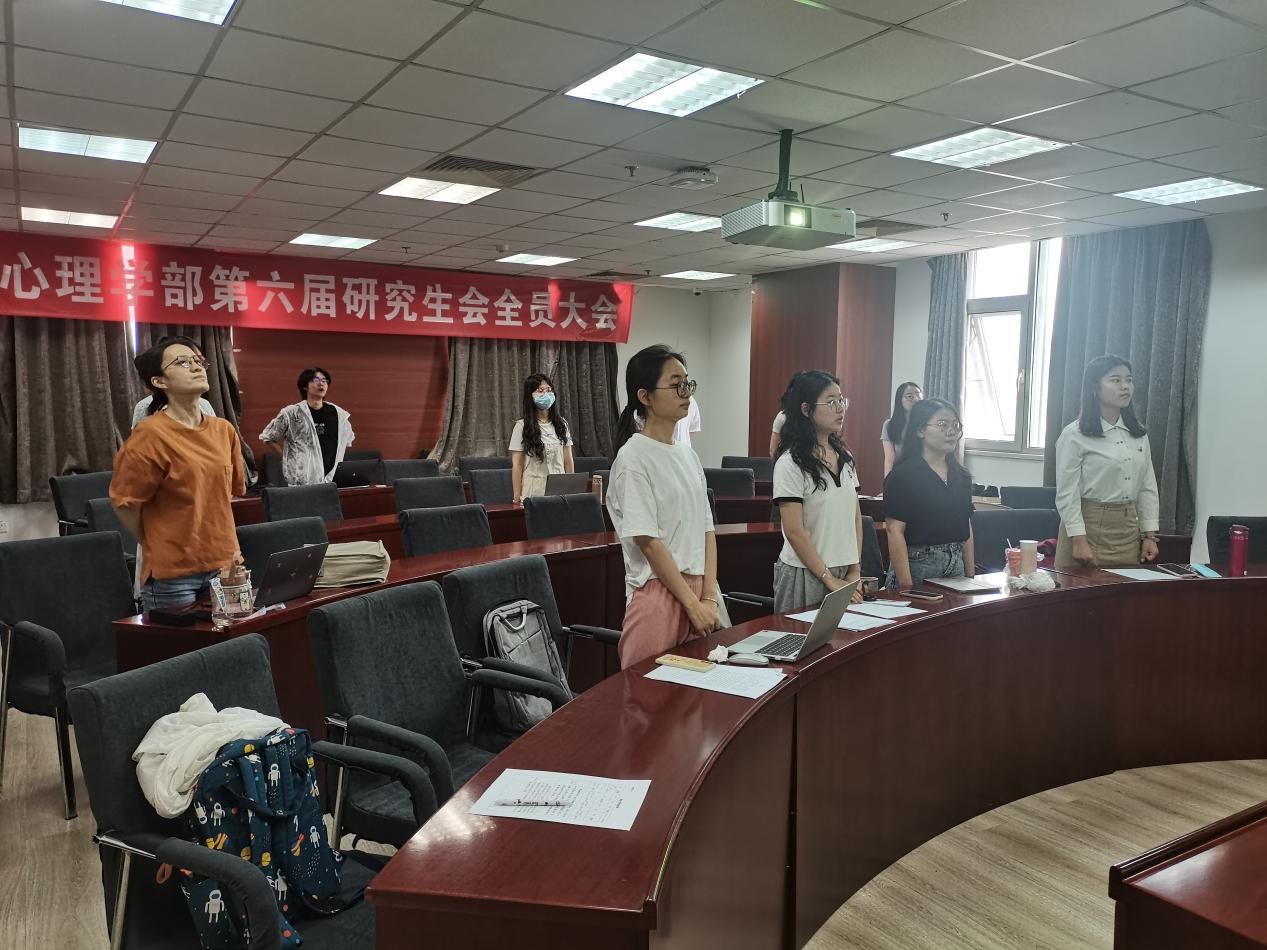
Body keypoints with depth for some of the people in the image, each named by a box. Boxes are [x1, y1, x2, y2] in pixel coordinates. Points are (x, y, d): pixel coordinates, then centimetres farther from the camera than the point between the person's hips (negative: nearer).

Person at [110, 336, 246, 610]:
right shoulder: (151, 435, -12)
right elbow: (124, 503, -6)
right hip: (173, 576, -5)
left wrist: (224, 544, 13)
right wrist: (160, 549, 2)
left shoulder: (224, 430, 6)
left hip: (225, 567, 5)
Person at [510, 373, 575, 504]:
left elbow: (568, 462, 10)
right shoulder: (522, 426, -3)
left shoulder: (561, 424, 8)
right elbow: (517, 465, -3)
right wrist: (517, 496, -6)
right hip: (534, 490, -3)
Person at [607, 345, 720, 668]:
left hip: (698, 589, 7)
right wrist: (694, 604, -14)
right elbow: (649, 542, -15)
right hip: (658, 593, -7)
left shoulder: (688, 455, 11)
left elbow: (707, 530, 9)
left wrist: (709, 598, -2)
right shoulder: (633, 457, -11)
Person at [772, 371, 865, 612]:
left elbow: (856, 518, 11)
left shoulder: (845, 458, 9)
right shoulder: (790, 464, -12)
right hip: (805, 574, -6)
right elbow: (795, 532, -15)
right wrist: (830, 580, -14)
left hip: (845, 575, 6)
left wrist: (855, 570, 2)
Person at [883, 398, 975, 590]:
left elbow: (966, 529, 14)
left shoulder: (961, 477, 10)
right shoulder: (903, 475, -11)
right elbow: (895, 530, -15)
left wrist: (970, 576, 10)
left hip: (956, 565, 6)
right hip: (917, 566, -6)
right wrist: (906, 586, -20)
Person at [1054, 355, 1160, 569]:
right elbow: (1067, 493, -10)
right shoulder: (1074, 435, -8)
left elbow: (1148, 487, 12)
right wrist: (1078, 540, -16)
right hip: (1088, 525, -5)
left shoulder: (1138, 435, 11)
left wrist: (1149, 535, 5)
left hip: (1129, 528, 6)